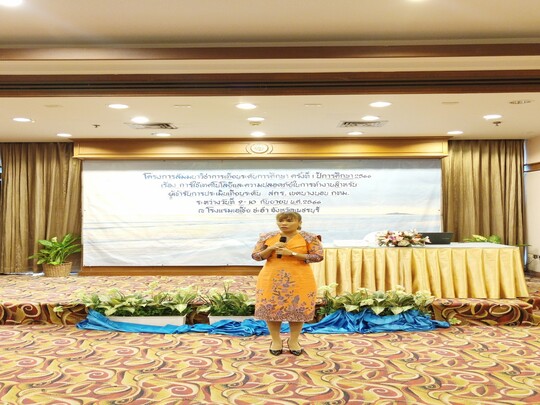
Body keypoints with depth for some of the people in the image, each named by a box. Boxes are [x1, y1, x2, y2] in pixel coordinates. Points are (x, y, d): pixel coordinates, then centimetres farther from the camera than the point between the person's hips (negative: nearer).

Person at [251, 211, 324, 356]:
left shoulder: (309, 238, -3)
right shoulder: (267, 237, 3)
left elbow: (318, 256, -11)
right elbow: (256, 256, 3)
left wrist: (292, 253, -16)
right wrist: (271, 248, -16)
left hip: (300, 280, -1)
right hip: (271, 279, 2)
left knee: (298, 309, 4)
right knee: (271, 308, 4)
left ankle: (294, 340, 22)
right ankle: (276, 340, 21)